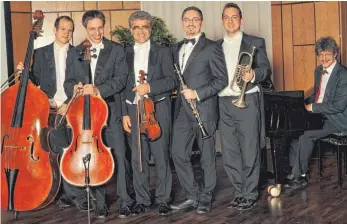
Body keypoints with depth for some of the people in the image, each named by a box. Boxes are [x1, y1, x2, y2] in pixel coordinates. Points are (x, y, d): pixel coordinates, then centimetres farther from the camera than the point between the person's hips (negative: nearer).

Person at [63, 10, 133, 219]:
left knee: (119, 157, -3)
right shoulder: (74, 53, 12)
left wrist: (98, 89, -21)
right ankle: (100, 202, 17)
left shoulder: (117, 50, 4)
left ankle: (125, 199, 8)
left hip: (111, 112, -2)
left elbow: (121, 79, -7)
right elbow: (68, 82, 11)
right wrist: (74, 88, -13)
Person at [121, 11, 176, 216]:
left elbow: (172, 80, -3)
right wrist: (125, 113, 2)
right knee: (138, 158, 4)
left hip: (158, 109, -2)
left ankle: (163, 199, 11)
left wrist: (150, 87, -17)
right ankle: (142, 200, 14)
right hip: (134, 110, 2)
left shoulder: (162, 52, 6)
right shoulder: (126, 54, 11)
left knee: (161, 156, 0)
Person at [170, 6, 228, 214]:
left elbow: (222, 79, -10)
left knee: (207, 156, 4)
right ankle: (193, 195, 17)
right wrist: (177, 88, 3)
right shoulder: (177, 48, 14)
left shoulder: (212, 47, -5)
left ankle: (205, 198, 17)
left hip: (204, 109, -6)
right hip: (182, 110, 6)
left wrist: (198, 93, -17)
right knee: (178, 153, 4)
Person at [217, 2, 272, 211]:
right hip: (224, 104, 4)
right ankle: (240, 192, 20)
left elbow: (266, 69, -6)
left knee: (250, 152, -2)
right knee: (229, 154, 7)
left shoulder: (256, 43, 4)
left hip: (247, 102, -4)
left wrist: (253, 74, -27)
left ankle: (250, 195, 9)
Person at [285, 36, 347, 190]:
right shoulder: (318, 71, 11)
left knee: (305, 135, -25)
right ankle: (295, 171, -9)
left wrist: (312, 107, -19)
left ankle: (299, 176, -11)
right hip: (319, 115, 8)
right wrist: (304, 103, 2)